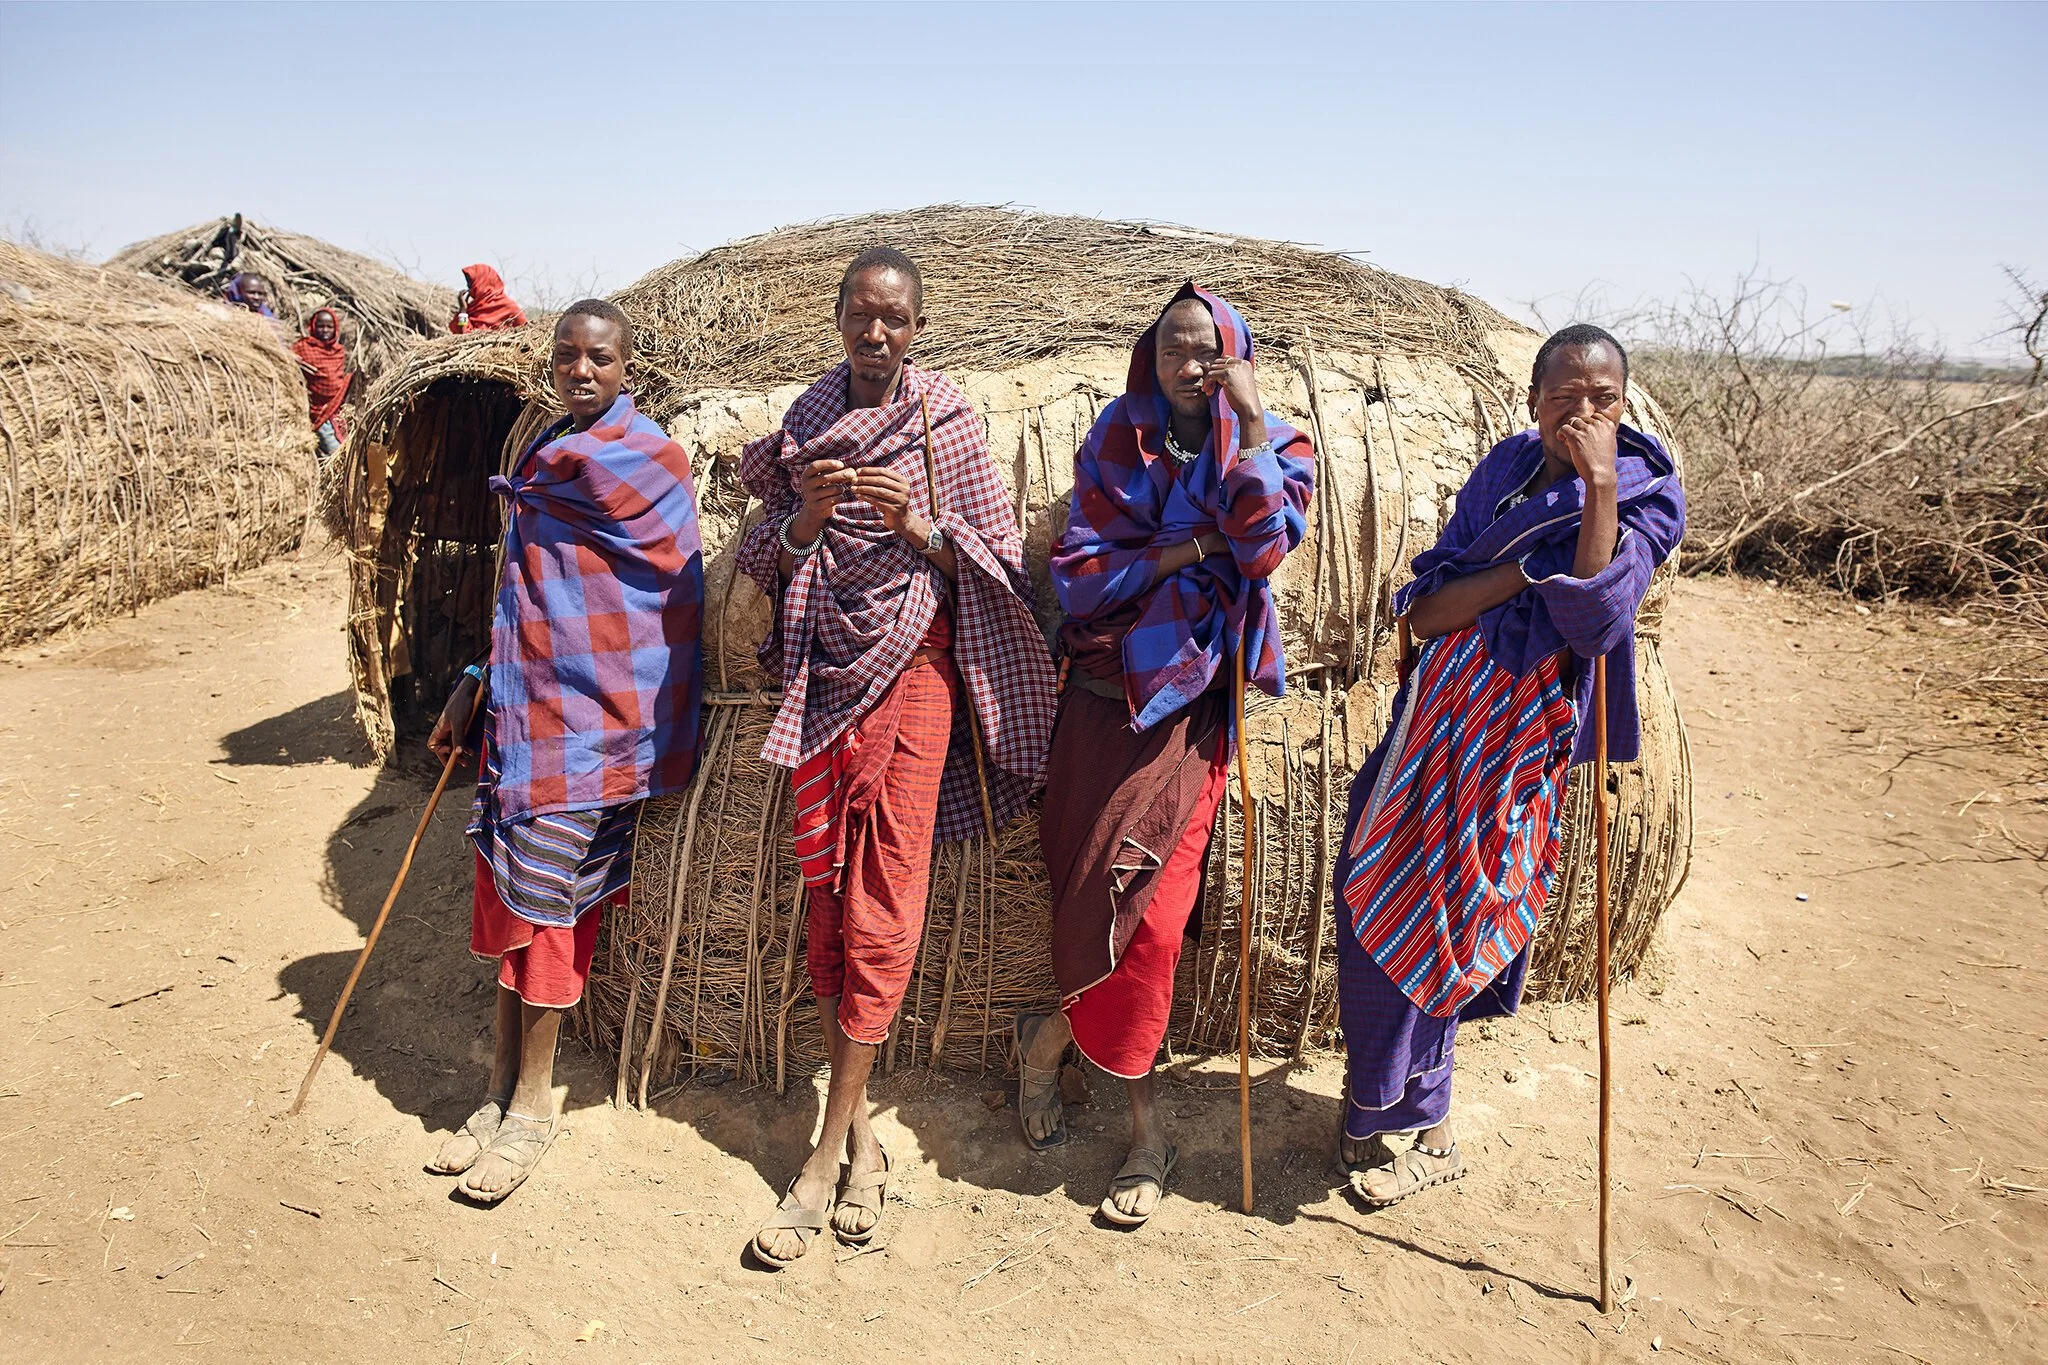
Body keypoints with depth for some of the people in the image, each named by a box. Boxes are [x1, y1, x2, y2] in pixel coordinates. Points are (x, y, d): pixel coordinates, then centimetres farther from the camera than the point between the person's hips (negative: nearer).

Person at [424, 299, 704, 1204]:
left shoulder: (630, 453, -12)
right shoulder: (550, 454, 15)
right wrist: (476, 685, 17)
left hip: (589, 719, -8)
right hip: (527, 706, 8)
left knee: (543, 899, 0)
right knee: (508, 891, 12)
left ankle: (531, 1105, 17)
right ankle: (504, 1087, 25)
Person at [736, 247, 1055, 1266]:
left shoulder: (946, 422, 1)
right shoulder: (806, 425, 10)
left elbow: (1003, 560, -1)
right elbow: (761, 564, 8)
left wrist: (917, 525, -17)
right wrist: (807, 515, -12)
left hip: (913, 667, -3)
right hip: (823, 671, 4)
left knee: (883, 909, -6)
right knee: (828, 889, 4)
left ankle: (827, 1153, 1)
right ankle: (859, 1128, 18)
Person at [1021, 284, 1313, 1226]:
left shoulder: (1275, 448, 4)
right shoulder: (1116, 441, 7)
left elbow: (1262, 547, -17)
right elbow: (1077, 571, -1)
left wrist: (1251, 417, -16)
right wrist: (1184, 550, -10)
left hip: (1187, 706, -1)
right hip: (1103, 696, 1)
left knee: (1144, 905, -8)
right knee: (1102, 901, 0)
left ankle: (1051, 1039, 17)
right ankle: (1145, 1126, 17)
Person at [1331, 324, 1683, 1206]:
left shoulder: (1644, 495, -3)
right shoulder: (1506, 469, 8)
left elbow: (1595, 619, -22)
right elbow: (1425, 610, 0)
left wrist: (1599, 484, -20)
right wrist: (1528, 569, -12)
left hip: (1519, 734, -5)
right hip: (1441, 710, 5)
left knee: (1426, 910, -1)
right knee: (1381, 896, 5)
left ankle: (1395, 1116, 18)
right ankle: (1414, 1114, 23)